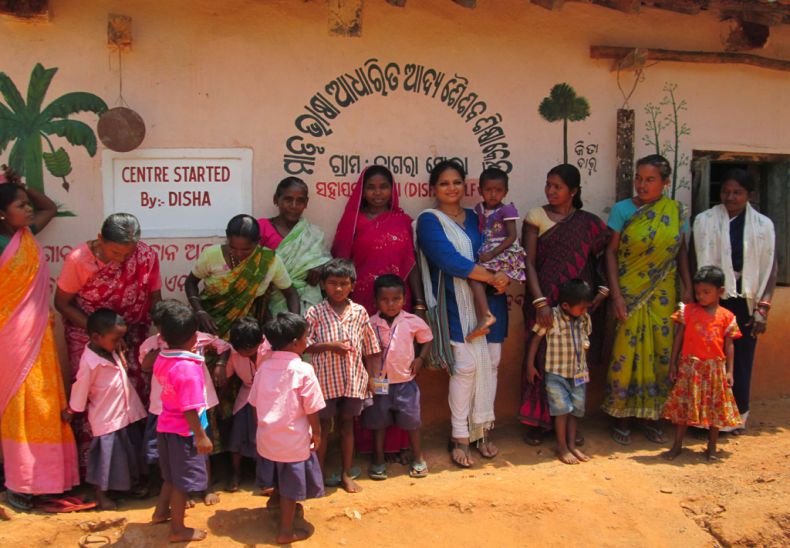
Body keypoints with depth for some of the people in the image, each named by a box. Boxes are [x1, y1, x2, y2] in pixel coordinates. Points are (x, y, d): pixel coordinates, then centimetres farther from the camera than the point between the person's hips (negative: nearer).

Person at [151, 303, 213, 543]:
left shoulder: (161, 359, -3)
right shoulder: (188, 368, -29)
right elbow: (189, 409, -27)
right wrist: (201, 436, -18)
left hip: (166, 426, 9)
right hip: (184, 432, -9)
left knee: (172, 475, 27)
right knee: (182, 481, 7)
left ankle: (161, 511, 44)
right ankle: (178, 529, 19)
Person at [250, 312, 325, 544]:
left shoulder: (264, 367, -2)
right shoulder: (303, 370, -20)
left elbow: (255, 403, 7)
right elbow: (312, 409, -15)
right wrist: (317, 433, 0)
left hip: (267, 436, 6)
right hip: (293, 439, -6)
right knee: (290, 486, 9)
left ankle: (277, 498, 54)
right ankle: (286, 531, 19)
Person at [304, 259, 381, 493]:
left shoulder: (359, 312, 1)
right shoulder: (315, 313, -6)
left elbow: (370, 349, 6)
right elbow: (304, 345, -6)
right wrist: (329, 345, -18)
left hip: (353, 379, 2)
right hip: (325, 379, -2)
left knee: (347, 424, 13)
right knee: (324, 425, 9)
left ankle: (346, 474, 26)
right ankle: (320, 473, 24)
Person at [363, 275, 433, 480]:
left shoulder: (413, 322, -6)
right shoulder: (370, 324, -8)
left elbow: (427, 339, 10)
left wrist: (420, 359, -2)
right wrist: (368, 375, -6)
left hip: (405, 381, 0)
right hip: (379, 382, 0)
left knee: (411, 420, 9)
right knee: (378, 421, 12)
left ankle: (418, 458, 27)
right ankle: (378, 459, 27)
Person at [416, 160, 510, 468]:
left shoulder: (476, 218, 17)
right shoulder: (429, 221, -1)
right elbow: (449, 259, -13)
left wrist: (505, 278, -6)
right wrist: (492, 277, -14)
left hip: (490, 301, 5)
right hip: (458, 304, -5)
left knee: (491, 363, 4)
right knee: (466, 365, -10)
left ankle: (483, 431, 16)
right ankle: (460, 438, 2)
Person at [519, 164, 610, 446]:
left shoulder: (589, 222, 6)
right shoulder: (536, 216, 0)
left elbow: (604, 257, 11)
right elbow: (529, 262, -5)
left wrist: (603, 288, -5)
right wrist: (540, 301, -14)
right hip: (545, 303, -2)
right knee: (541, 358, 2)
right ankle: (537, 421, 15)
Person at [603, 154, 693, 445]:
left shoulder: (676, 211, 3)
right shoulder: (622, 209, -4)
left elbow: (682, 251, 11)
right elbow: (611, 252, -4)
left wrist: (688, 287, 1)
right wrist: (616, 294, -11)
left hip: (662, 295, 3)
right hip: (629, 293, -2)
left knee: (662, 352, 5)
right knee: (626, 352, -1)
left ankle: (650, 414, 21)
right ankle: (620, 416, 15)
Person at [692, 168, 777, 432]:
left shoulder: (763, 225, 5)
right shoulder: (704, 220, 1)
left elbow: (769, 270, 5)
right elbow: (699, 264, -1)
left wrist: (762, 310, 1)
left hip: (746, 302, 2)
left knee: (743, 361, 7)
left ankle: (738, 416, 22)